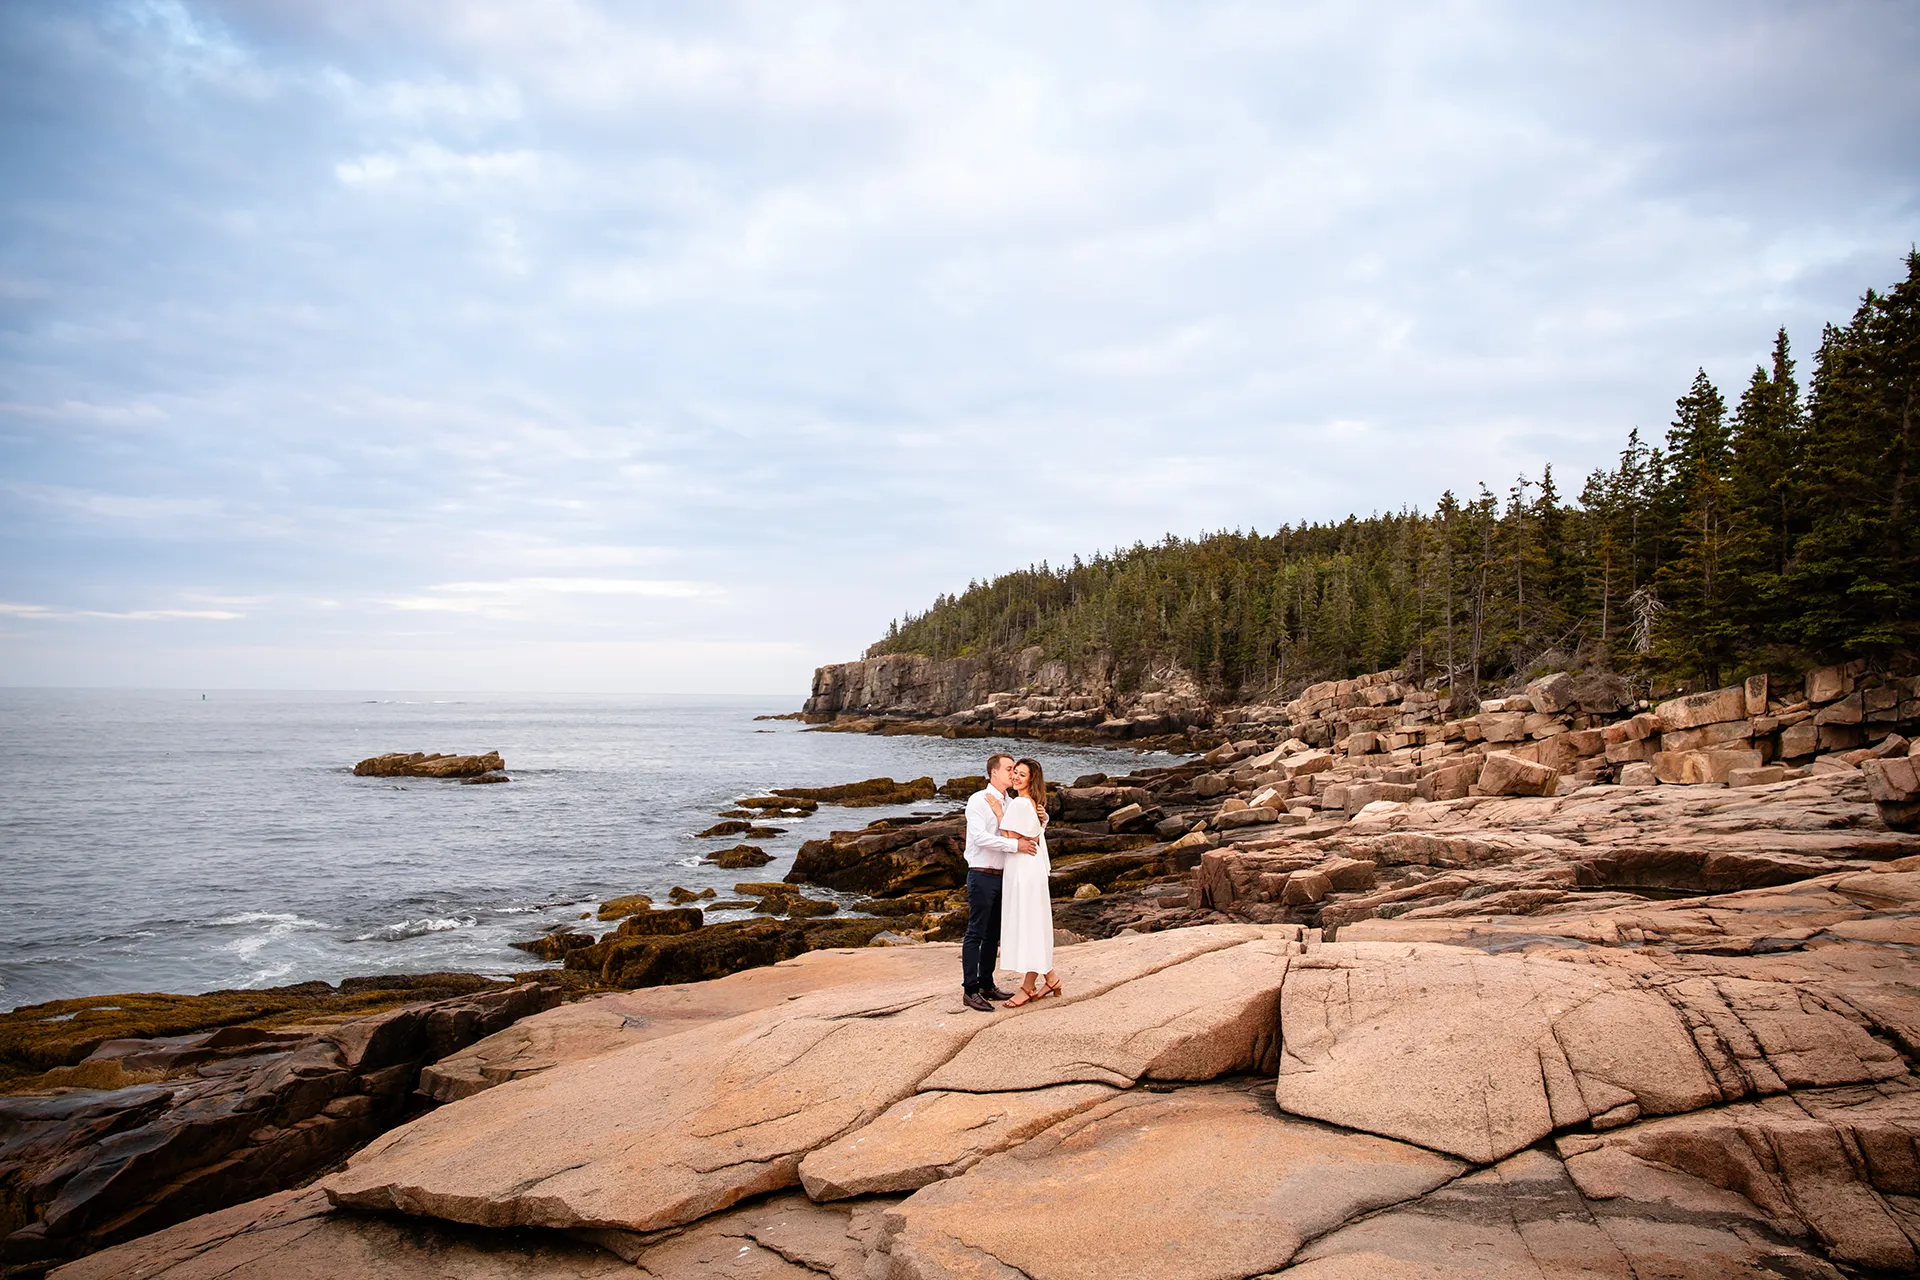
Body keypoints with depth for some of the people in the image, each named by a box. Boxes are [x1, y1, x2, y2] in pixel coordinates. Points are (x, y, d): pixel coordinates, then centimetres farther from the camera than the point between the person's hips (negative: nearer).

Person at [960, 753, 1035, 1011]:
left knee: (993, 934, 12)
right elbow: (980, 837, -23)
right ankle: (970, 990, -2)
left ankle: (986, 985, 21)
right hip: (982, 876, -8)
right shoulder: (978, 800, -10)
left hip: (1002, 876, 8)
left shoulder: (1010, 804, 13)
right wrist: (1015, 844, -26)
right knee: (976, 933, -5)